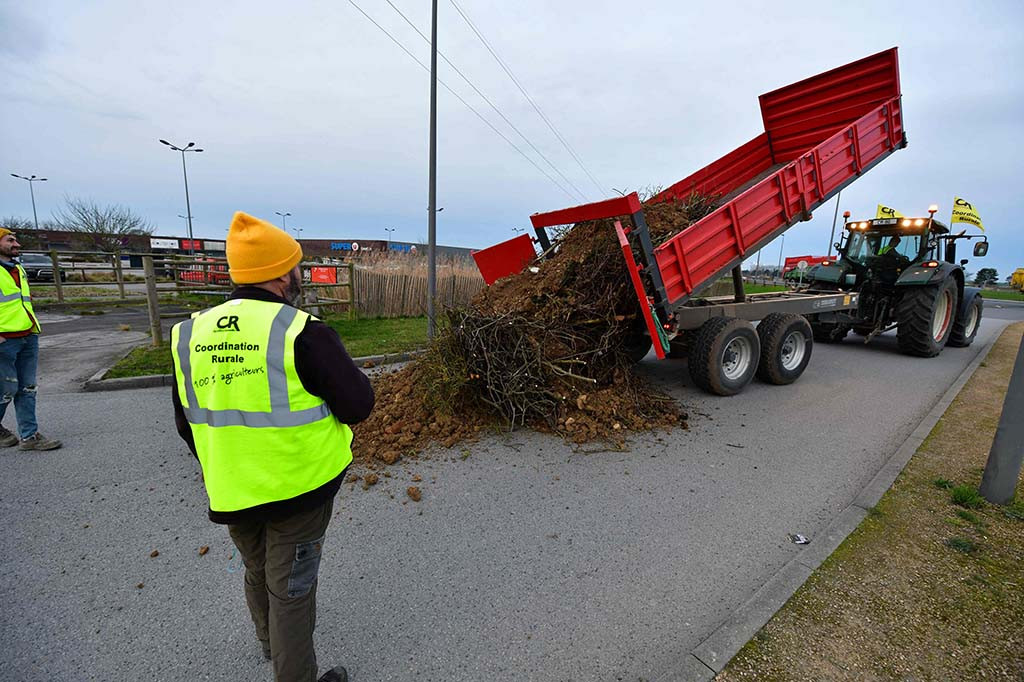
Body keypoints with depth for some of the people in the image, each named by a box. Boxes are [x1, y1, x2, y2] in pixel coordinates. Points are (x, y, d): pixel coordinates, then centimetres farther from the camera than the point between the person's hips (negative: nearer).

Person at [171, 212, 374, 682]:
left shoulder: (190, 334, -3)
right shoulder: (301, 332, -22)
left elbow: (187, 424, 6)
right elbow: (358, 405, -20)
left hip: (230, 495, 7)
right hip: (298, 488, -6)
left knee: (257, 574, 29)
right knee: (291, 588, 13)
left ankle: (271, 644, 56)